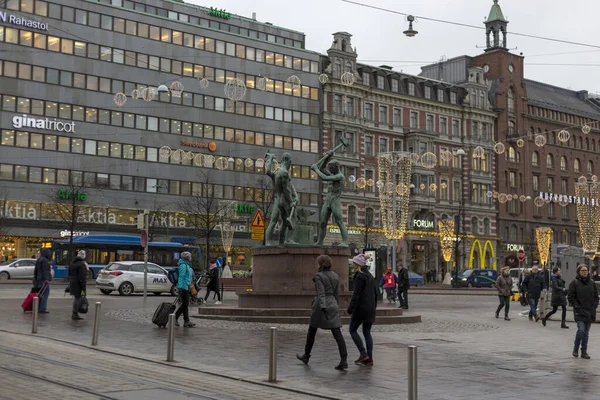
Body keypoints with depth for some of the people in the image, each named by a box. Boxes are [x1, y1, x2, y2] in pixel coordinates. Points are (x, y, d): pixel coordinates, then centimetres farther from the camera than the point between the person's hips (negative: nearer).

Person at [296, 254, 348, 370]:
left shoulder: (319, 276, -8)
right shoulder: (335, 276, 10)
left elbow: (321, 293, -19)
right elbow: (337, 294, 14)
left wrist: (323, 307, -27)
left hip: (320, 306, -4)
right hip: (333, 306, 4)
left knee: (312, 331, 16)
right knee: (338, 334, -4)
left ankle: (306, 356, 31)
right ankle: (344, 361, -16)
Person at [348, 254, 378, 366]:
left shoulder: (360, 276, -12)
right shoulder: (370, 276, 14)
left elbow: (356, 294, -18)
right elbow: (375, 293, 18)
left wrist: (350, 309, -18)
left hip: (361, 308, -8)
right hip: (370, 308, 8)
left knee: (353, 330, 3)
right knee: (367, 332, 10)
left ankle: (363, 354, -5)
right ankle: (369, 358, 7)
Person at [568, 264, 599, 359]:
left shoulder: (592, 283, 9)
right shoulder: (575, 283, -3)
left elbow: (596, 296, 14)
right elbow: (571, 297, -3)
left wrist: (594, 307, 1)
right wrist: (577, 306, -11)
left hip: (590, 311, 4)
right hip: (579, 311, -4)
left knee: (586, 332, 8)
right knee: (581, 329, -16)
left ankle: (584, 352, 16)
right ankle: (576, 349, 4)